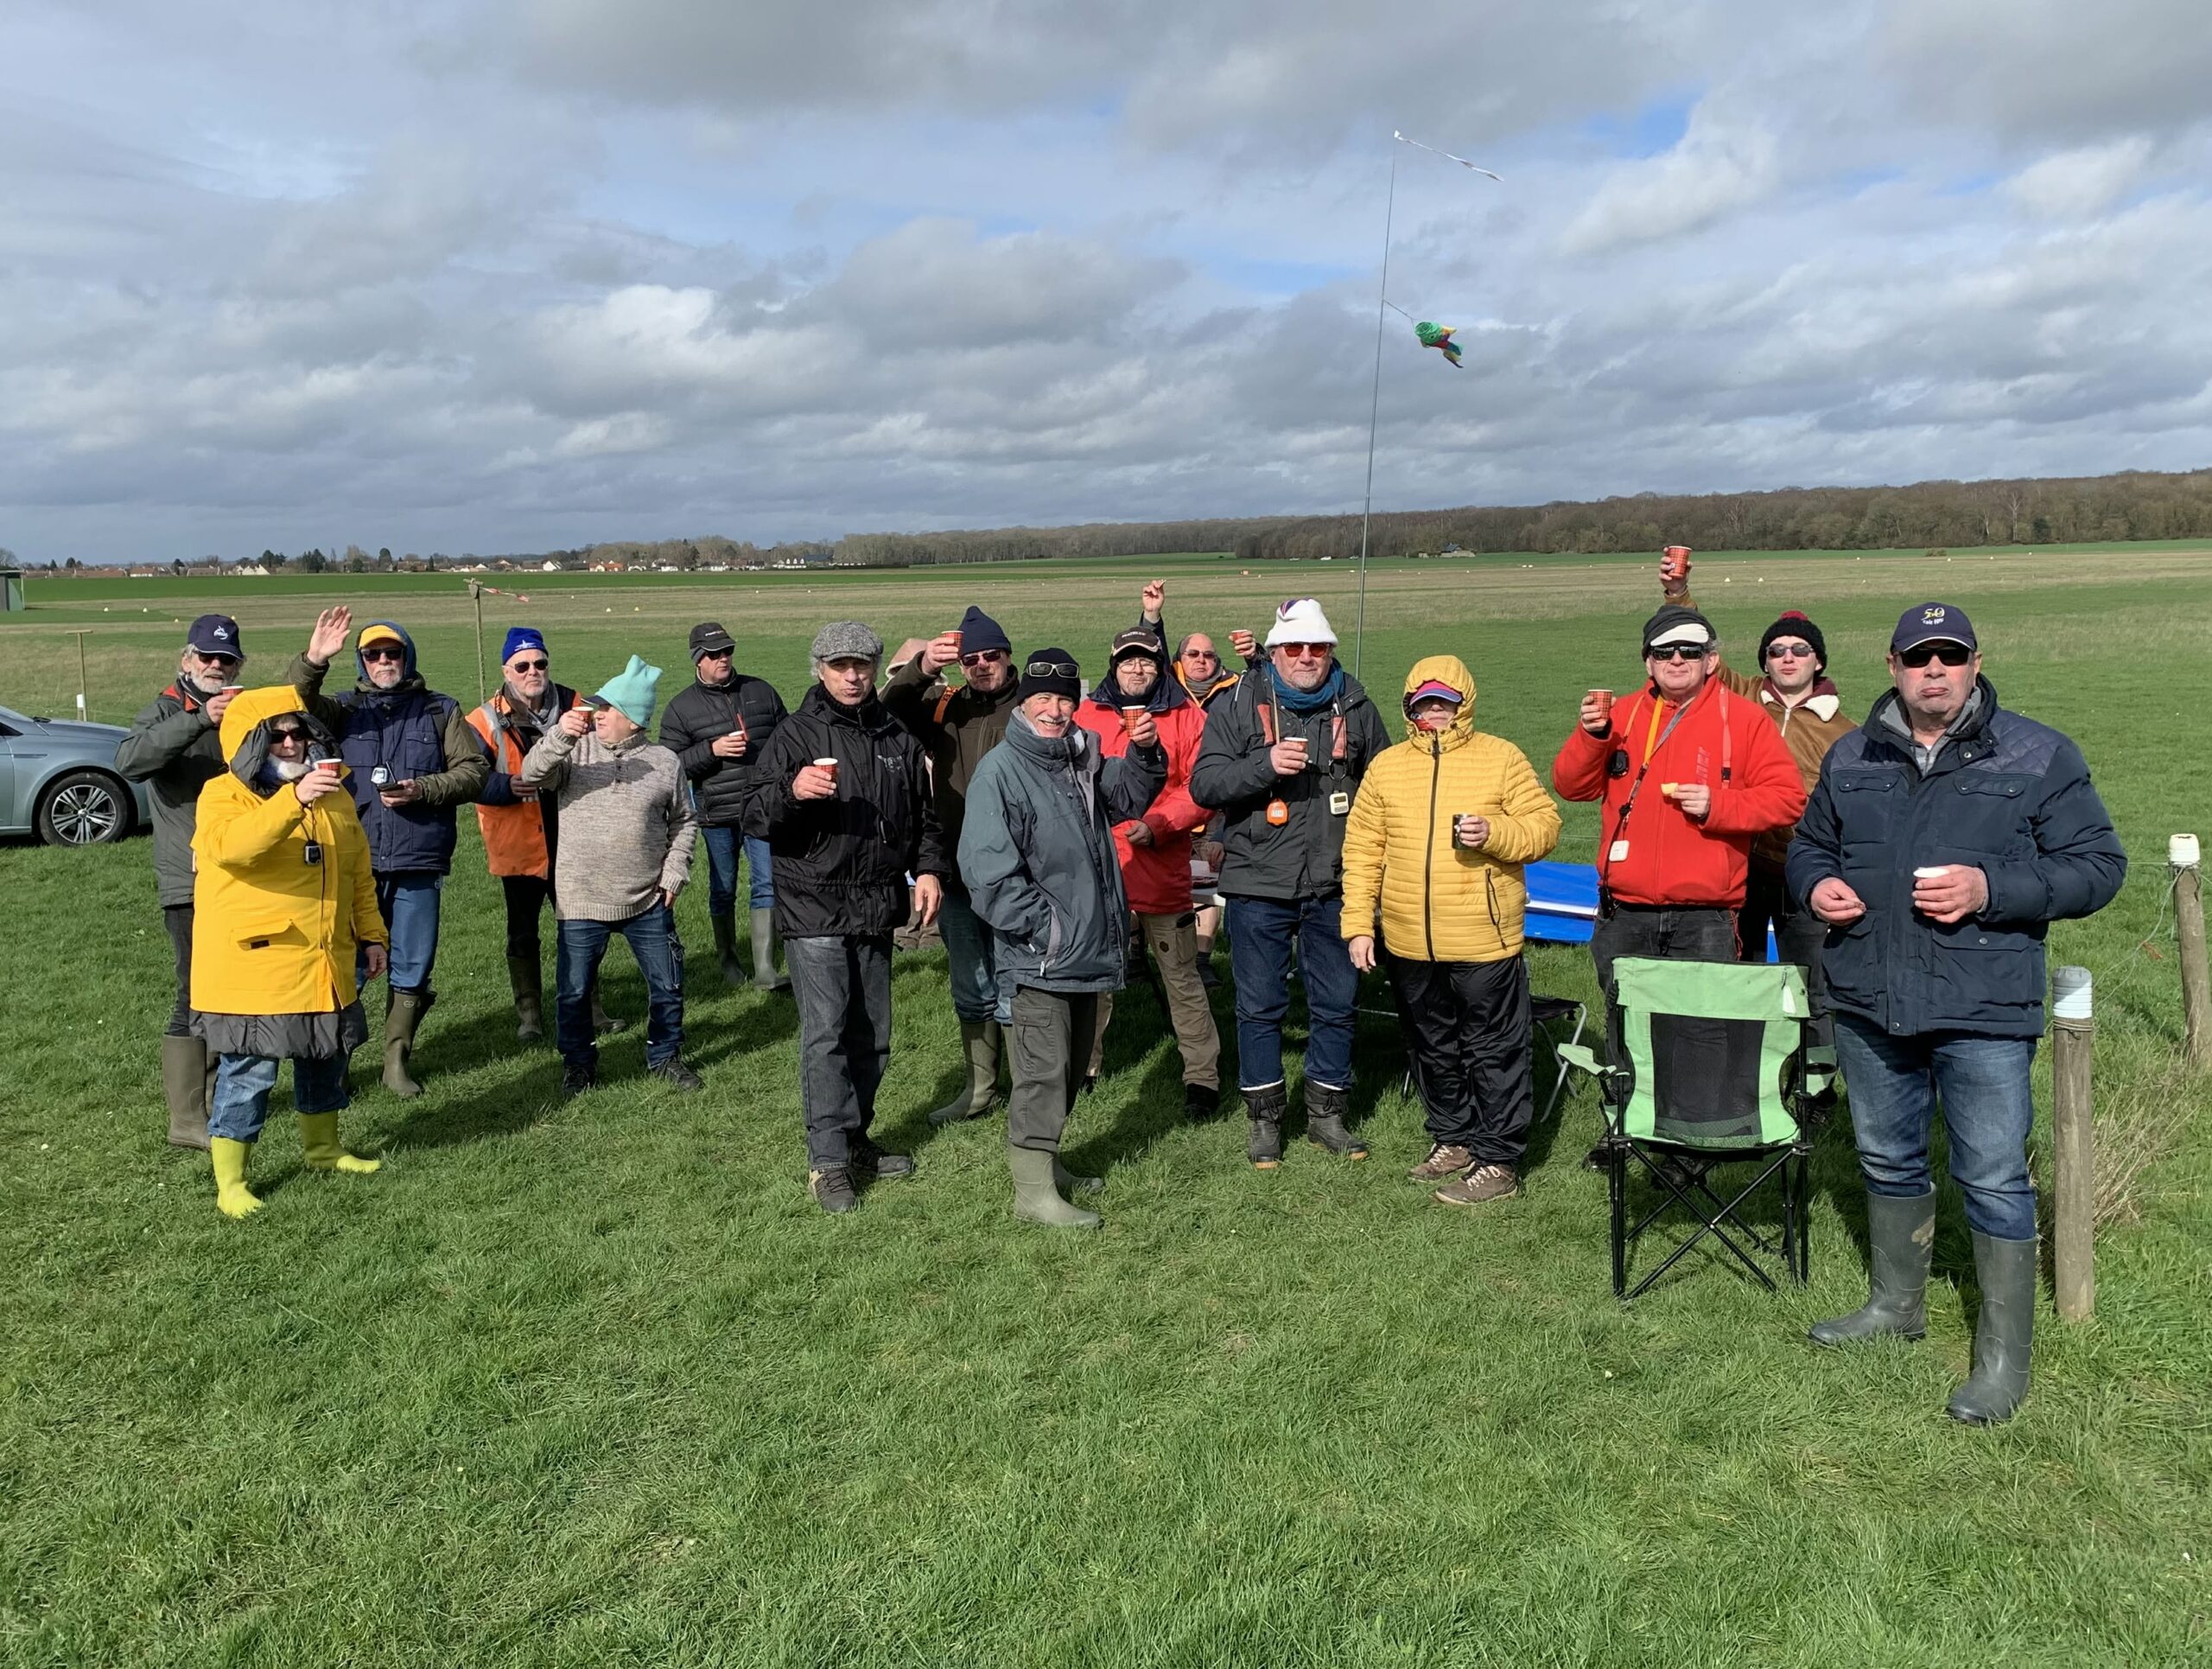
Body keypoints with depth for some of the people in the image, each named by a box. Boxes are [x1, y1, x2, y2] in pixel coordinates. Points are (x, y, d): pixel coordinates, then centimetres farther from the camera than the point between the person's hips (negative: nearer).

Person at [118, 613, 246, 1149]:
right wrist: (200, 720, -32)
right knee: (197, 996, -8)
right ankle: (186, 1120, -2)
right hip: (190, 882, -6)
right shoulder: (166, 712, -3)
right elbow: (128, 760, -24)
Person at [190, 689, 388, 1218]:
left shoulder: (333, 793, 10)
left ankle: (323, 1149, 38)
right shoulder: (223, 794, -8)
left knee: (326, 1060, 19)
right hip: (253, 967, -6)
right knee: (247, 1074, -3)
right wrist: (294, 800, -41)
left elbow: (358, 872, 17)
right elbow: (232, 845, -31)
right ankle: (230, 1182, 9)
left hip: (325, 966, 6)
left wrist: (371, 933, 15)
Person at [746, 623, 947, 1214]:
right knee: (826, 1035, -10)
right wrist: (793, 791, -29)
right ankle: (827, 1161, -5)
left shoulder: (897, 738, 13)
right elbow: (754, 818, -8)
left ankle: (855, 1140, 26)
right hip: (814, 913, -5)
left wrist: (928, 868, 4)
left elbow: (923, 815, 21)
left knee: (872, 1035, 12)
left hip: (877, 912, 5)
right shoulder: (795, 734, -2)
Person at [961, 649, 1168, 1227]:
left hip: (1089, 950, 8)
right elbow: (987, 870, -19)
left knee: (1072, 1065, 18)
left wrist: (1142, 753, 0)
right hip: (1043, 956, -8)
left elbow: (1129, 797, 20)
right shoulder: (1001, 770, -14)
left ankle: (1044, 1161, 34)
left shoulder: (1082, 757, 10)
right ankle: (1033, 1190, 5)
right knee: (1044, 1069, -4)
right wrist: (1044, 927, -18)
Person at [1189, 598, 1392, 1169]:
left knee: (1336, 1002, 10)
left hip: (1333, 885, 3)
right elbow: (1204, 783, -9)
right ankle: (1265, 1118, 21)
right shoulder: (1237, 704, -1)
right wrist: (1266, 764, -23)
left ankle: (1327, 1115, 26)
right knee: (1260, 1005, 6)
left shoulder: (1355, 707, 7)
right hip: (1258, 885, -2)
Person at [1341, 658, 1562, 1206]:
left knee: (1495, 1053, 3)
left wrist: (1494, 832, -21)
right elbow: (1362, 849, 6)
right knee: (1432, 1050, 17)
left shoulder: (1501, 758, -1)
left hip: (1485, 941, -4)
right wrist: (1358, 924, 1)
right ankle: (1453, 1140, 34)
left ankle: (1498, 1161, 14)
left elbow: (1544, 826, -2)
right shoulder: (1386, 766, 7)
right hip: (1409, 944, 4)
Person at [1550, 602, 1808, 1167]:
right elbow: (1570, 784, 5)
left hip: (1703, 920, -3)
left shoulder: (1745, 721, 2)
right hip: (1624, 917, 3)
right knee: (1623, 1029, 13)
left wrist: (1718, 804, -16)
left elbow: (1788, 797, -3)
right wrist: (1591, 734, -12)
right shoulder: (1622, 714, 10)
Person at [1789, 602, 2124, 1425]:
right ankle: (1896, 1302, 38)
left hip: (1983, 1013, -4)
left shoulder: (2038, 756, -3)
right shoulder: (1851, 759, 8)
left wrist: (1991, 890, -19)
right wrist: (1815, 886, -3)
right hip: (1869, 1005, 4)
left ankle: (2004, 1355, 17)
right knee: (1888, 1161, 19)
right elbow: (1808, 846, 21)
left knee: (1994, 1180, 2)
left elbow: (2097, 865, -5)